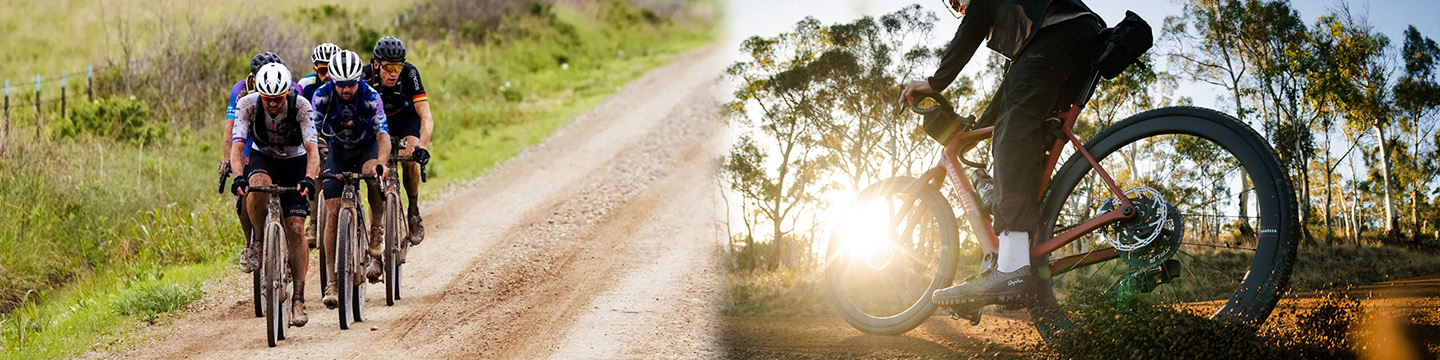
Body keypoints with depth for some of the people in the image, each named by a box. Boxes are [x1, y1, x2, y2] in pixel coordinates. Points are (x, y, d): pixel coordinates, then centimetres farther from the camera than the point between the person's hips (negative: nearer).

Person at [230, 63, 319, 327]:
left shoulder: (301, 106, -27)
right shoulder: (247, 105, -25)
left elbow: (312, 149, -33)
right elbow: (237, 145, -32)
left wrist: (309, 178, -52)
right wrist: (238, 176, -50)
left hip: (294, 162, -1)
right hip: (262, 158, 1)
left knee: (295, 230, -12)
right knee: (258, 187, -37)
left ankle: (298, 300, -8)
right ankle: (256, 242, -12)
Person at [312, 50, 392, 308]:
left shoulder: (370, 97, -25)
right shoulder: (322, 95, -21)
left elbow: (383, 134, -31)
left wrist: (381, 163, -49)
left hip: (367, 147, -1)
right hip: (337, 151, 1)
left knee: (372, 172, -37)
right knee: (332, 211, -10)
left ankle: (376, 235, -18)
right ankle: (332, 282, -4)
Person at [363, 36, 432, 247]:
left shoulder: (409, 74, -33)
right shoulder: (365, 77, -31)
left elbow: (426, 118, -38)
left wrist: (422, 146, -54)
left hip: (406, 117, -1)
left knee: (409, 158, -27)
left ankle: (413, 212, -9)